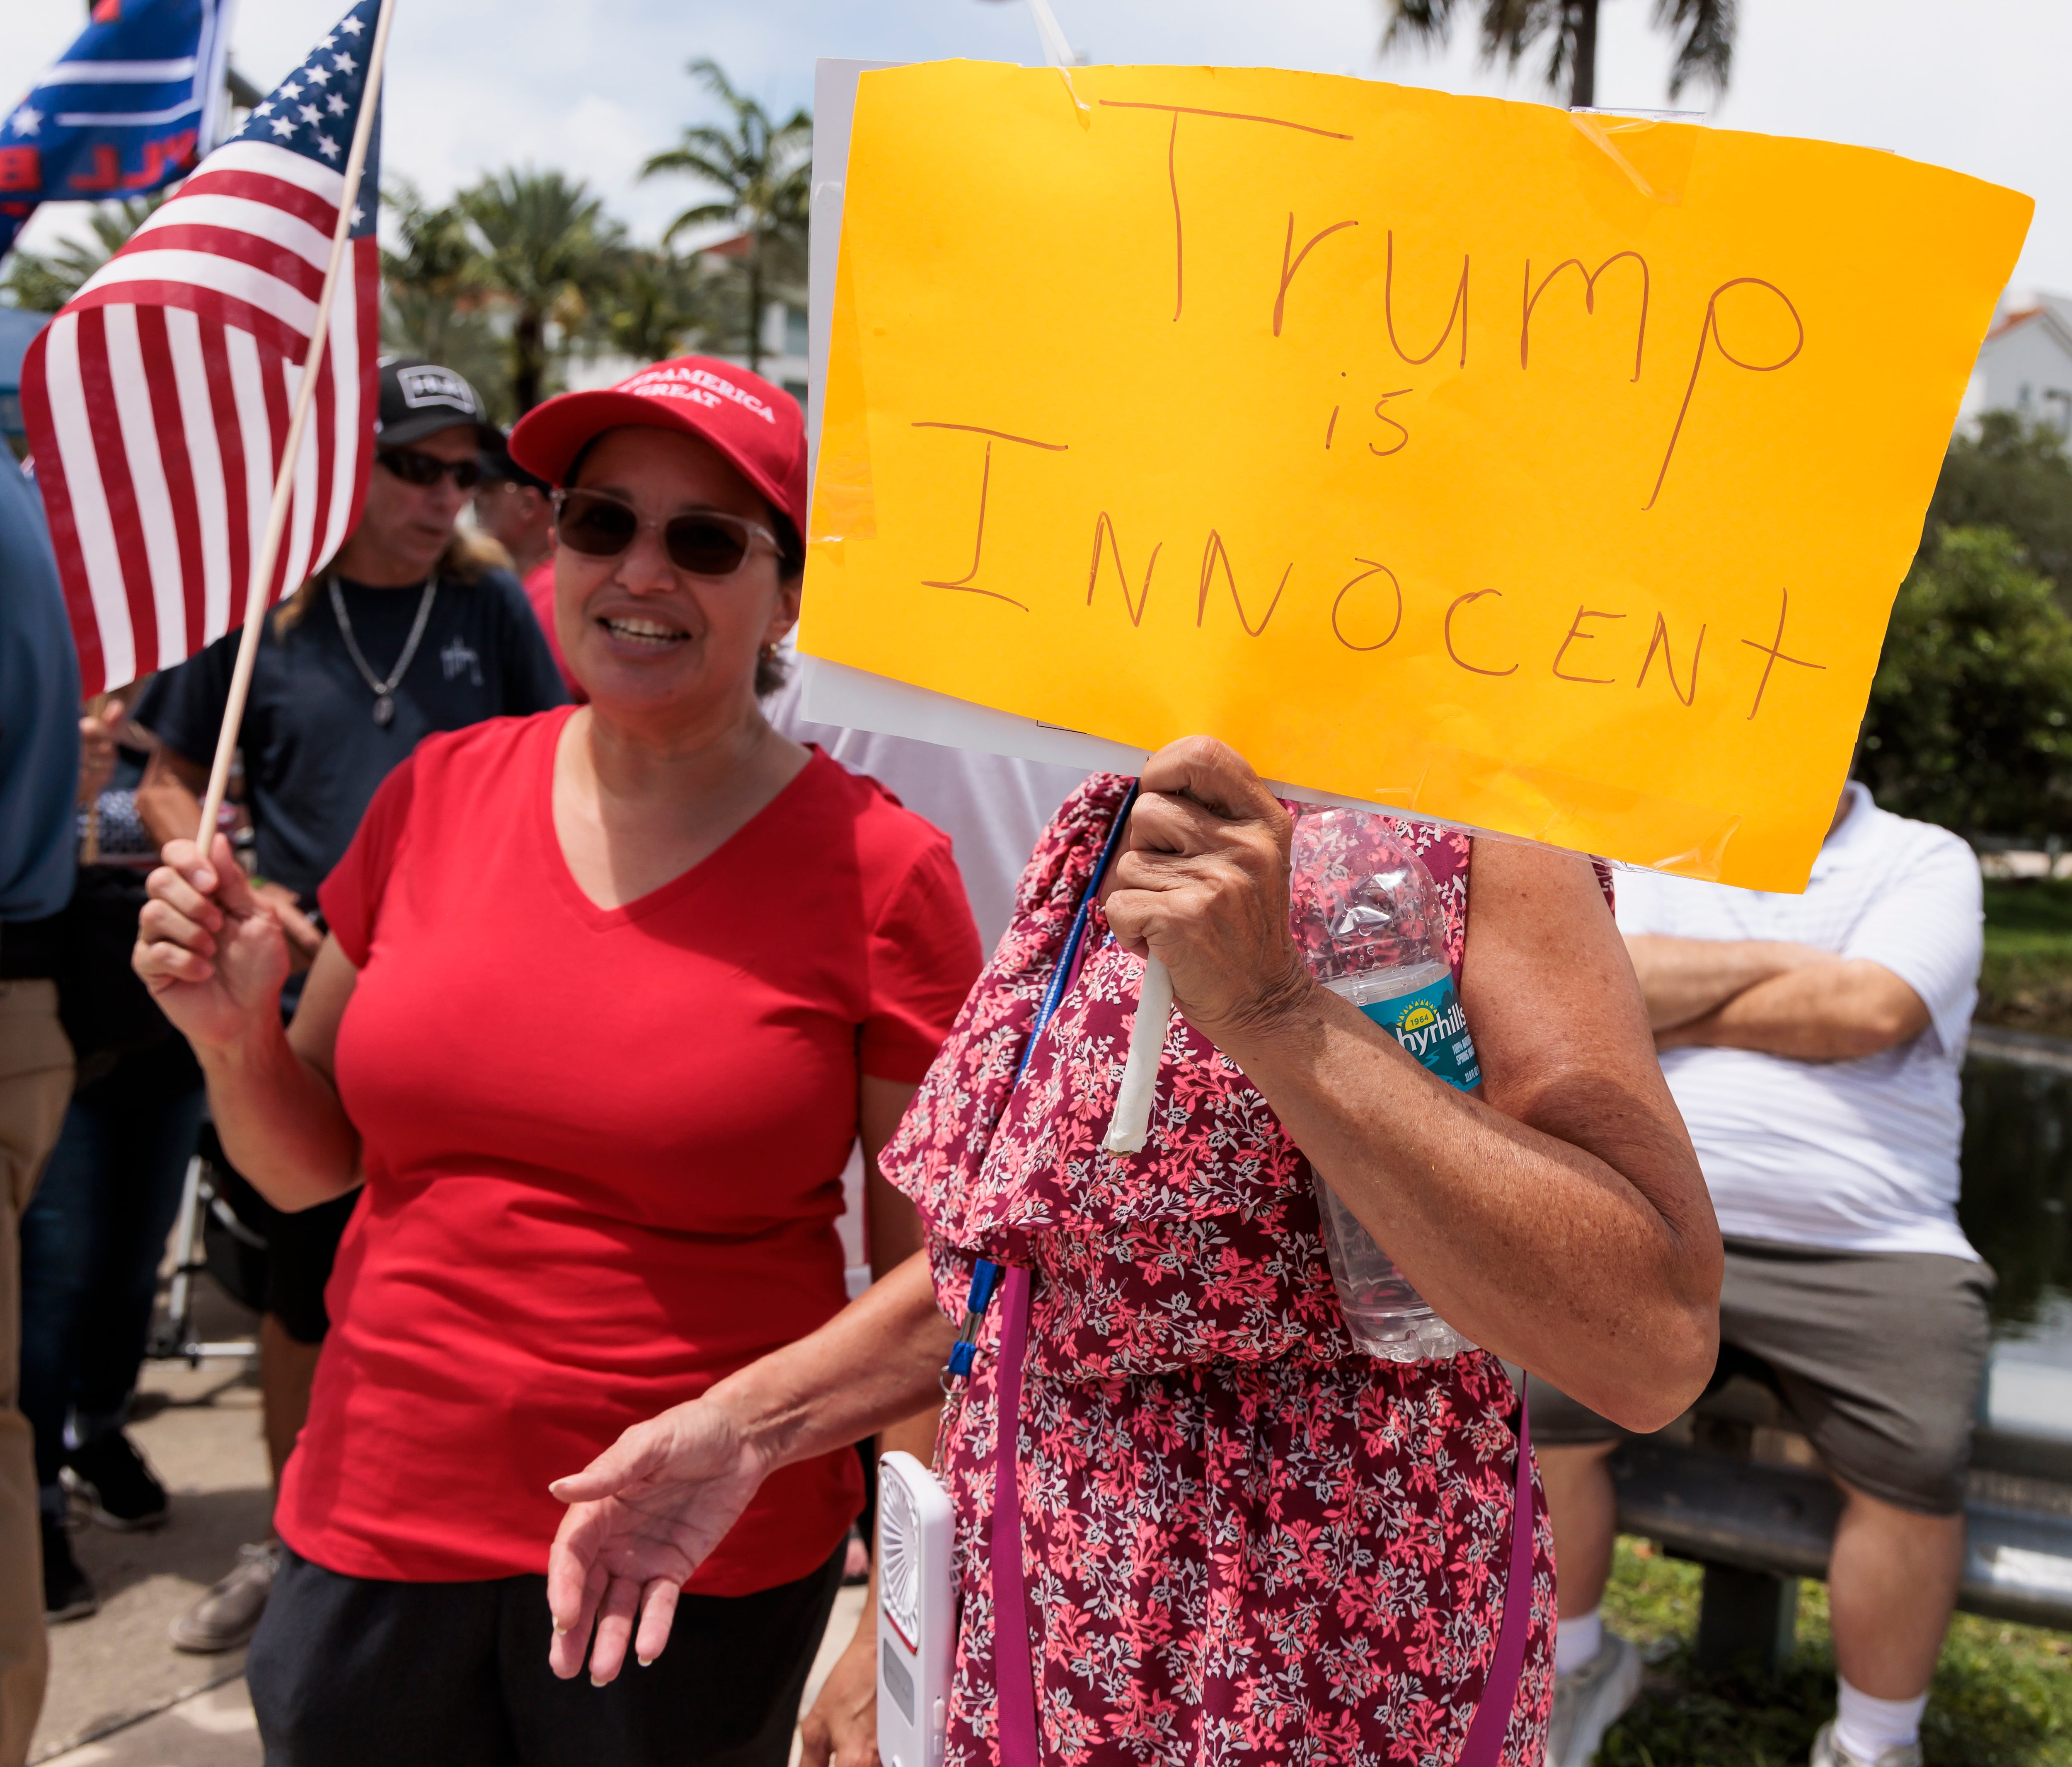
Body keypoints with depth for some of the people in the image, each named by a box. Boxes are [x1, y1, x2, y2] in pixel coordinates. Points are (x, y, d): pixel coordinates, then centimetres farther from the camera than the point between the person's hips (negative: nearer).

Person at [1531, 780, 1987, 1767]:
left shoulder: (1928, 862, 8)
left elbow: (1871, 1011, -10)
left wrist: (1671, 1007, -2)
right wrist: (1775, 963, -6)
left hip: (1869, 1258, -1)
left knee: (1918, 1467, -23)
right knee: (1530, 1409, -18)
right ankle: (1579, 1667, 11)